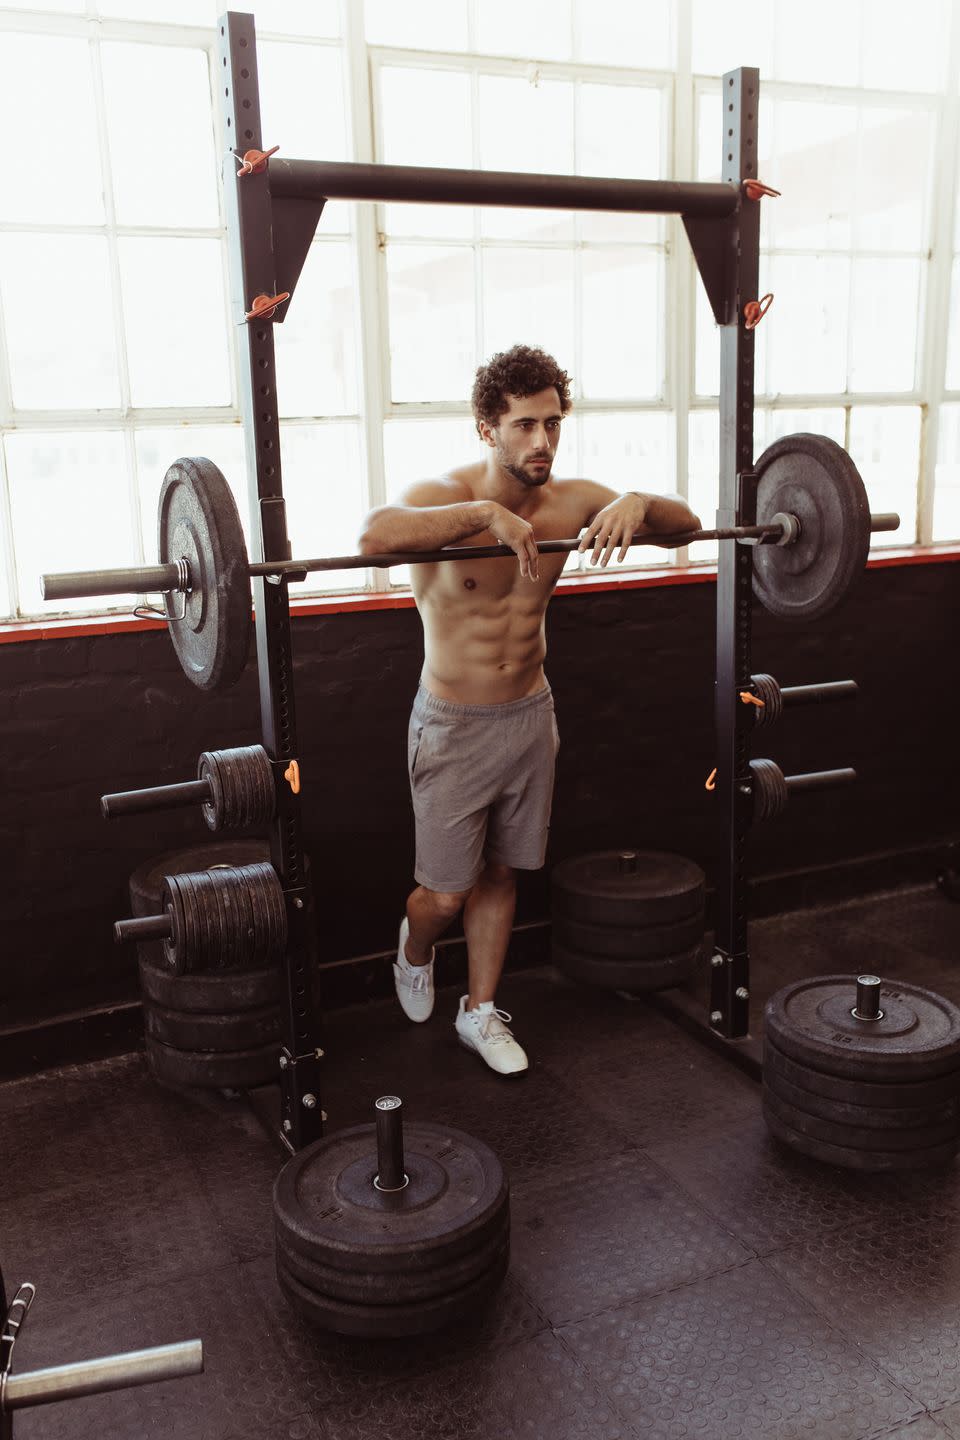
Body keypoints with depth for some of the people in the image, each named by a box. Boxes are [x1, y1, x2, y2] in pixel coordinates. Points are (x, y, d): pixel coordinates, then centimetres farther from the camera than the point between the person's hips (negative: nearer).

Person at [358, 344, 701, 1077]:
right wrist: (486, 512, -45)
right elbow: (375, 534, -44)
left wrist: (636, 502, -22)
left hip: (531, 715, 5)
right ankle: (415, 950, 41)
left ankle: (480, 1012, 35)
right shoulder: (445, 495, -20)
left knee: (501, 874, 16)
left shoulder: (571, 500, -5)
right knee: (447, 892, 5)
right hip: (455, 726, -4)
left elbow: (689, 522, -1)